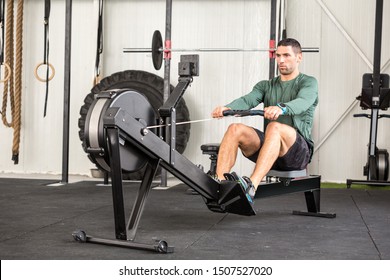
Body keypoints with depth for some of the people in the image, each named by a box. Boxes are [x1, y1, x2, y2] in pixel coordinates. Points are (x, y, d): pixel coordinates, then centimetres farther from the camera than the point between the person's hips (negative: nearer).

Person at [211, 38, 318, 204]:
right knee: (235, 130, -23)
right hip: (269, 147, 5)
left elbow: (302, 102, -21)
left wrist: (281, 108, -46)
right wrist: (227, 108, -28)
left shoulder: (308, 83, 4)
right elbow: (248, 100, -4)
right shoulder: (266, 86, 18)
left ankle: (251, 187, -55)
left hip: (299, 151, -5)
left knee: (274, 127, -38)